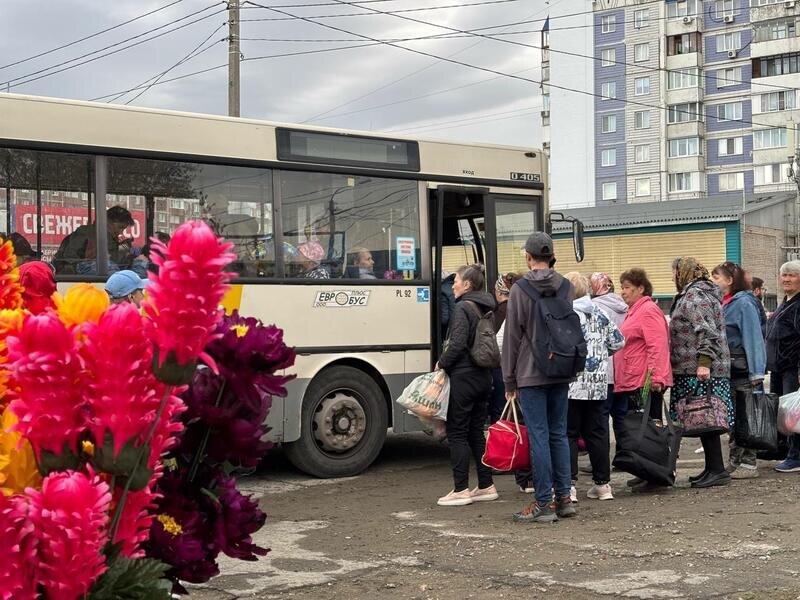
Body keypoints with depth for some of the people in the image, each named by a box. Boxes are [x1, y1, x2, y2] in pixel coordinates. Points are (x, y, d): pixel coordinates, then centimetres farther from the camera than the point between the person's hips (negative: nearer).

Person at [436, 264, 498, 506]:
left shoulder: (463, 308, -13)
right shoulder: (486, 308, 12)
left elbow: (458, 344, -22)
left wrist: (442, 363, -7)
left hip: (463, 377, -9)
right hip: (483, 377, 9)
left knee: (457, 433, -2)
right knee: (476, 432, 14)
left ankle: (461, 490, -1)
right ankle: (486, 486, 17)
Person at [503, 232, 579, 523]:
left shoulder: (520, 289, -7)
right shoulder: (566, 287, 7)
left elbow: (512, 336, -6)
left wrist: (509, 379, 0)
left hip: (531, 374, -5)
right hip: (561, 374, 5)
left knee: (539, 436, -2)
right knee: (559, 434, 12)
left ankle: (544, 503, 0)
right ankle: (564, 497, 15)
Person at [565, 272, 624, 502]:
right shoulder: (600, 314, 9)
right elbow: (618, 342, 13)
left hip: (572, 384, -5)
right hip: (598, 384, 6)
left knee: (568, 434, 0)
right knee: (597, 433, 12)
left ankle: (568, 485, -4)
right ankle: (602, 484, 16)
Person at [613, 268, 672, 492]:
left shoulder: (648, 311, -11)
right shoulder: (634, 311, 21)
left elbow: (657, 347, -20)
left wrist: (655, 377, -26)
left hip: (646, 383, -10)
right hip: (632, 382, 10)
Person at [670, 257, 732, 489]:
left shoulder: (693, 296, -11)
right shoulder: (698, 293, 22)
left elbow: (707, 331, -21)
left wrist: (704, 362, -26)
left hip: (698, 370, -10)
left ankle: (717, 470, -7)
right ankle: (712, 469, 16)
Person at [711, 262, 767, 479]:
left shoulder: (743, 303, -11)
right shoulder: (722, 304, 12)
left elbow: (753, 337, -15)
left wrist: (756, 372, -19)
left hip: (741, 369, -8)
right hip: (726, 369, 8)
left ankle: (748, 463, 2)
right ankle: (735, 461, 19)